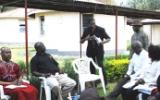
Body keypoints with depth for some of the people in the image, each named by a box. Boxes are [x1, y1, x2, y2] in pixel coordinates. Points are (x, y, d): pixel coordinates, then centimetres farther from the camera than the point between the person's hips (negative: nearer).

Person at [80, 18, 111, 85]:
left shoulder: (100, 30, -4)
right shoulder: (87, 30, 4)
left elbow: (108, 39, -1)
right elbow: (81, 41, 10)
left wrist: (103, 42, -21)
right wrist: (85, 39, -12)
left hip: (99, 50, -3)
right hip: (90, 51, 3)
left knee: (100, 65, -10)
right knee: (92, 67, 4)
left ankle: (105, 83, -2)